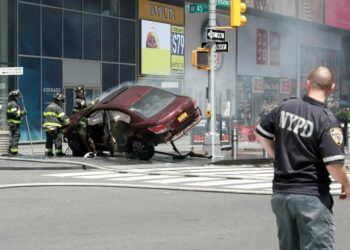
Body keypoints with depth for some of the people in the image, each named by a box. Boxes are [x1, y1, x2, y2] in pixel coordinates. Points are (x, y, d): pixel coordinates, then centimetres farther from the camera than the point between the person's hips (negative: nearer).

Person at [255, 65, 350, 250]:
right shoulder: (327, 120, -15)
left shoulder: (285, 107, 1)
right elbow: (334, 166, -19)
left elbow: (261, 134, 14)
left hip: (280, 192, 6)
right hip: (311, 196, -6)